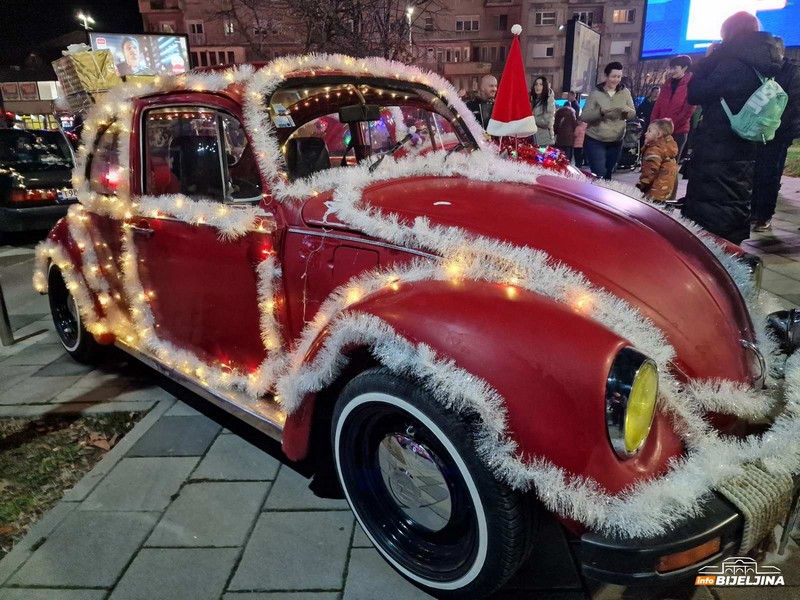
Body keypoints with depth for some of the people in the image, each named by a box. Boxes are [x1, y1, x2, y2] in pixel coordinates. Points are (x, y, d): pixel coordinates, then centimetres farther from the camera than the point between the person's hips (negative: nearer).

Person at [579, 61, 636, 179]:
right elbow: (584, 116, -13)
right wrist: (600, 111, -30)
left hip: (616, 142, 4)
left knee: (608, 174, 16)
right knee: (599, 175, -10)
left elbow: (633, 113, 5)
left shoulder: (625, 92, 2)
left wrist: (628, 110, -18)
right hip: (595, 141, -4)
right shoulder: (596, 93, -8)